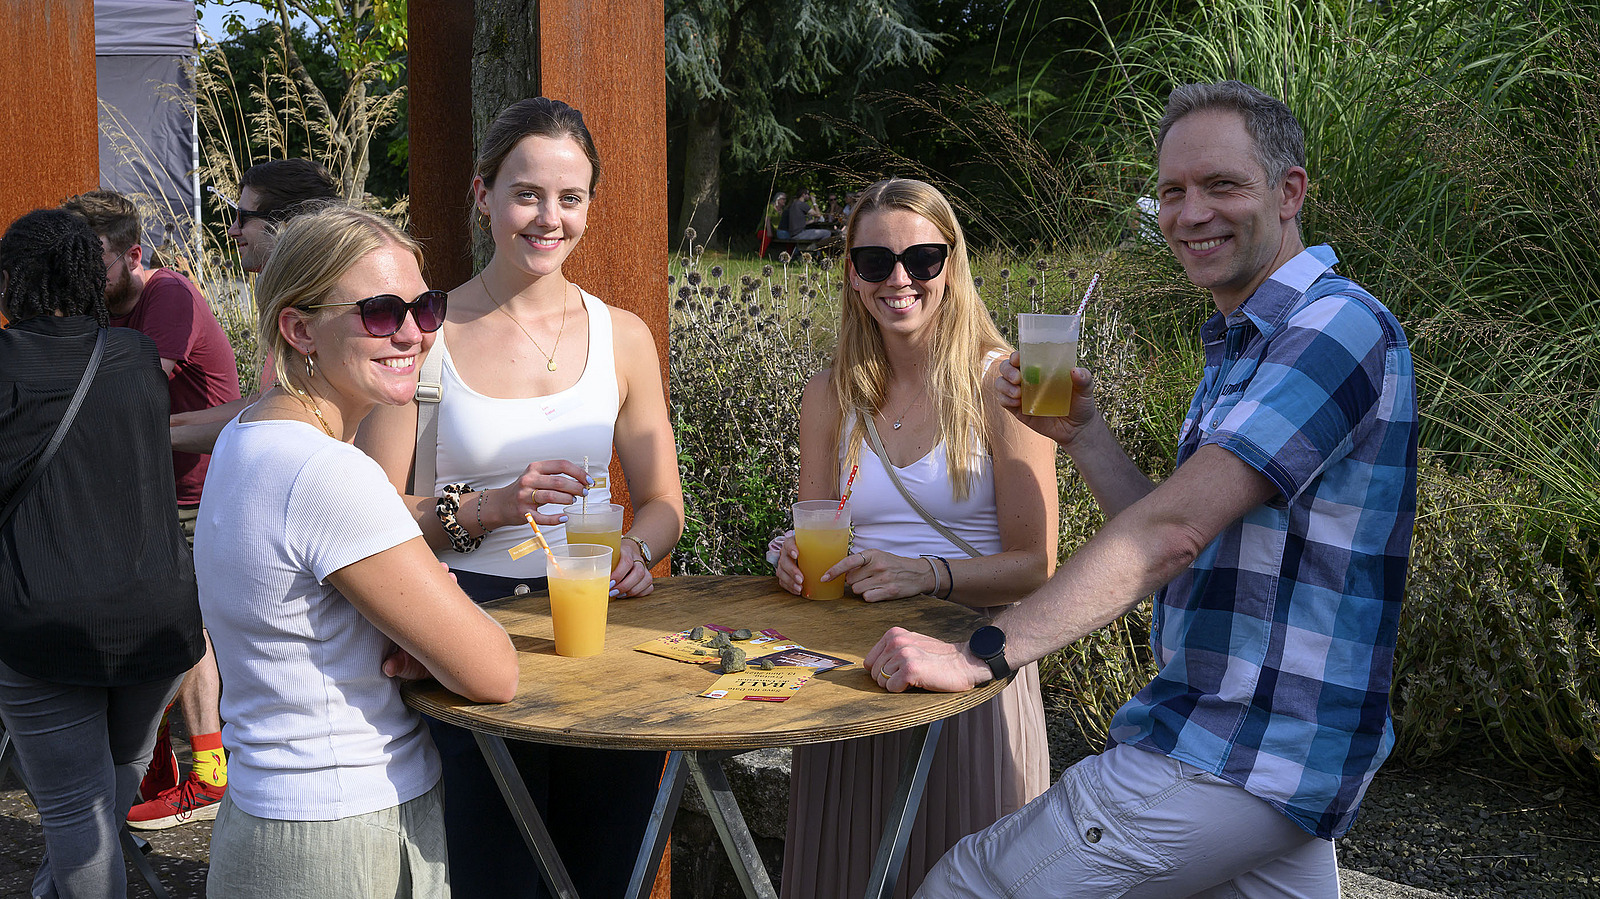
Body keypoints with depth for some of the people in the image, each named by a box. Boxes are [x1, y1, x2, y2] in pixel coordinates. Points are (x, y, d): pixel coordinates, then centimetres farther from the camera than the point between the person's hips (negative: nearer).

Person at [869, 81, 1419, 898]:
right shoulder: (1241, 347, 18)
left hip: (1235, 760, -10)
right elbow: (1174, 546, 15)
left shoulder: (1339, 328, -16)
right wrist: (1080, 431, 1)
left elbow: (1174, 531, -26)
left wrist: (984, 652, -28)